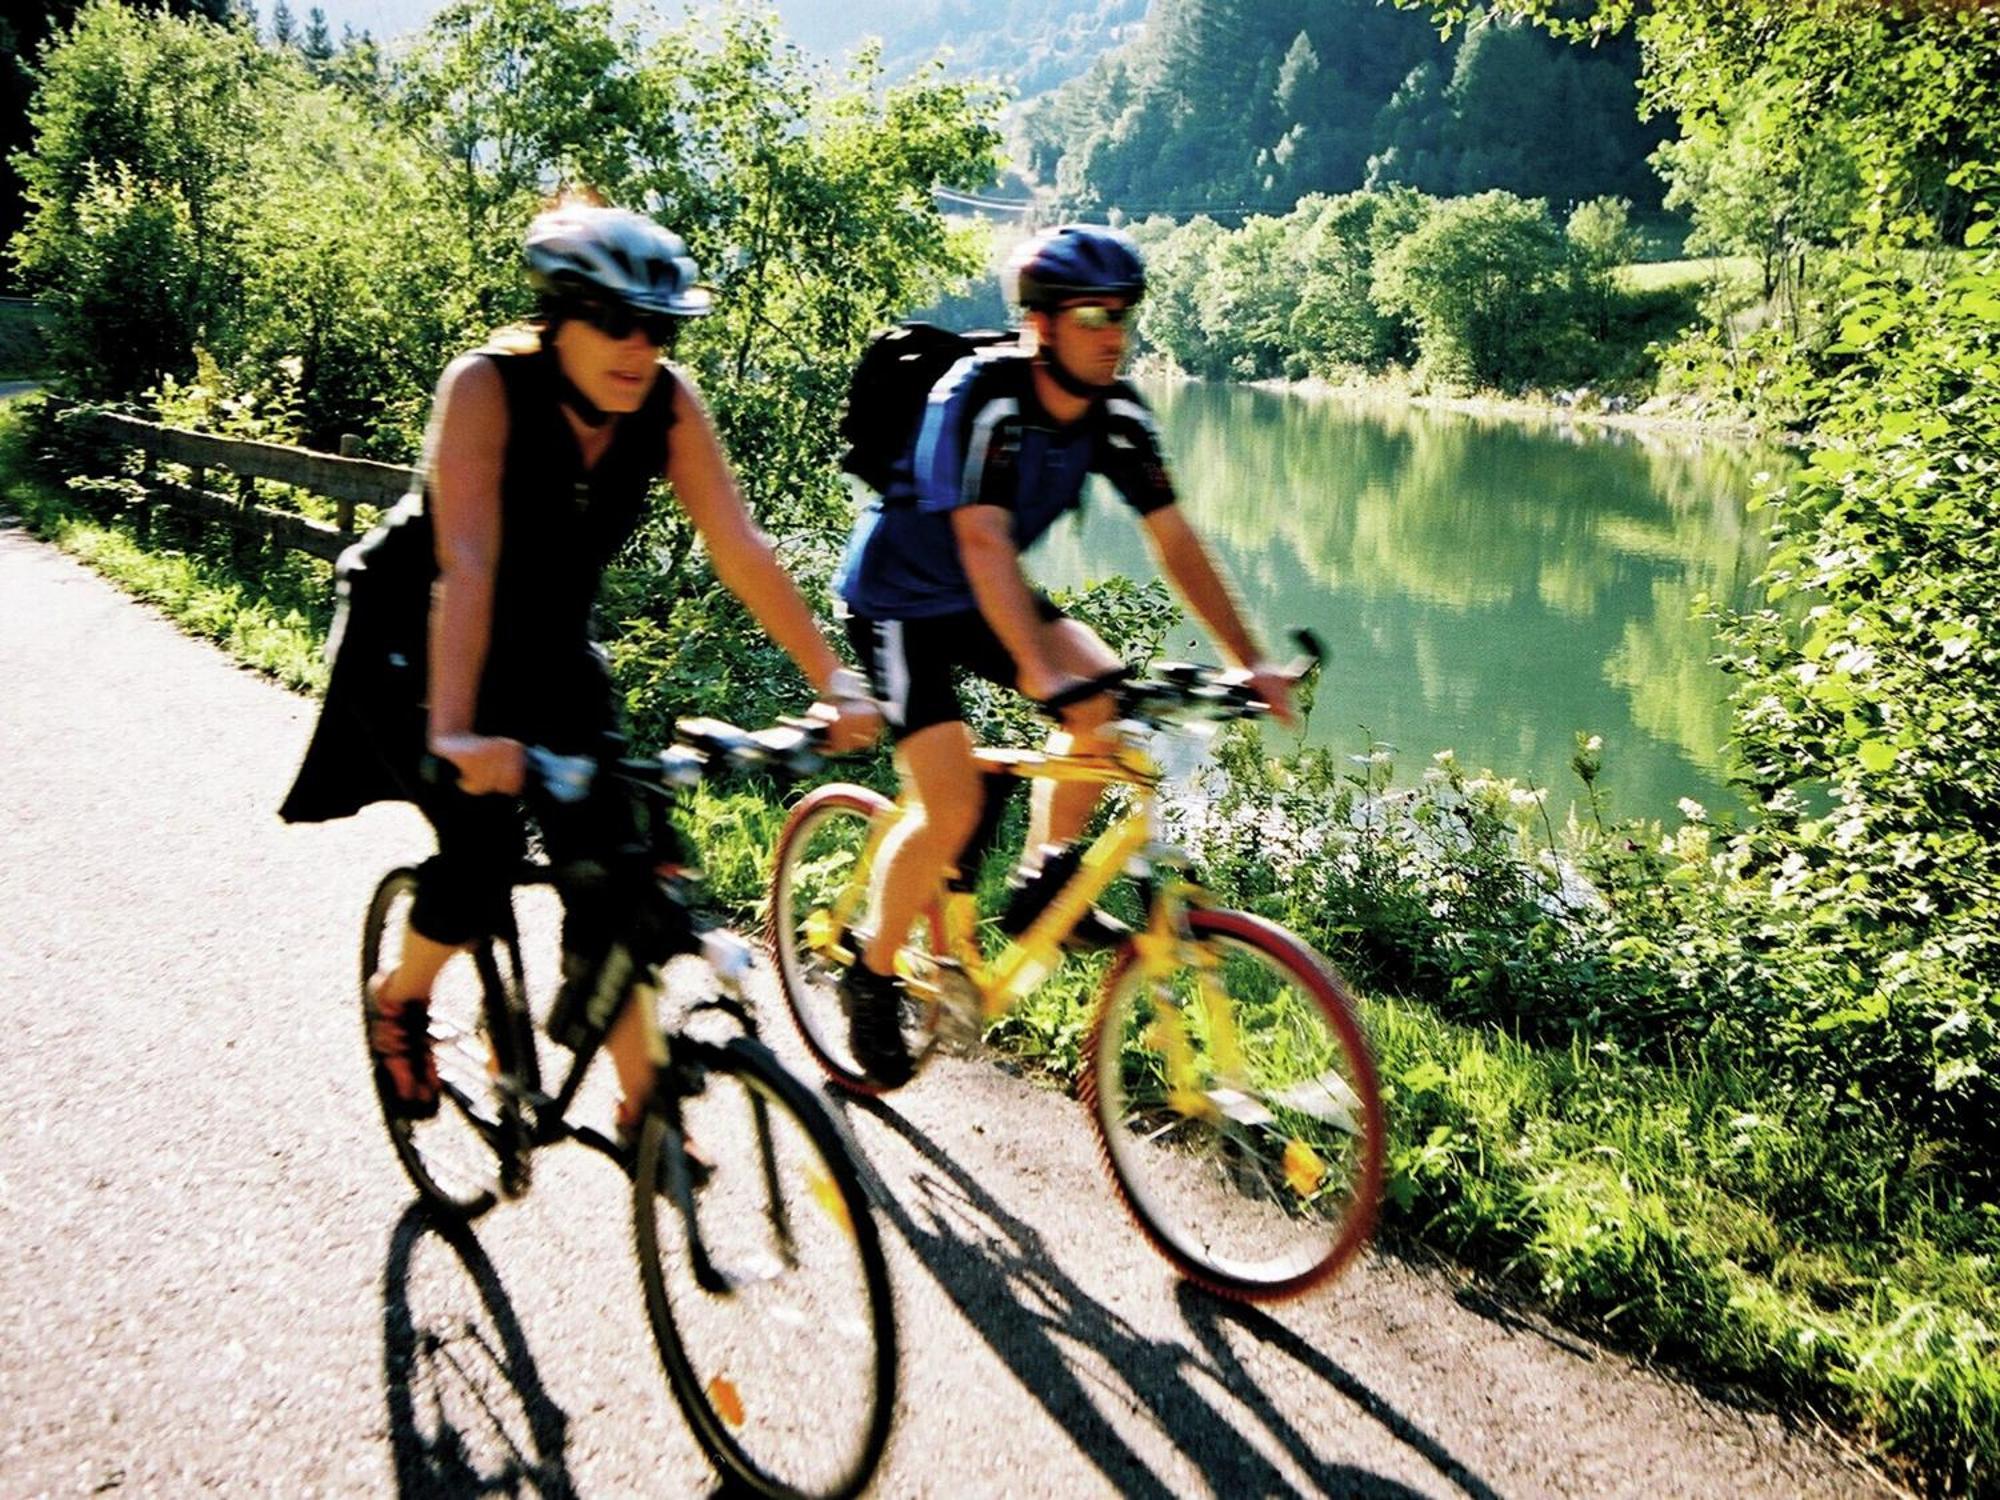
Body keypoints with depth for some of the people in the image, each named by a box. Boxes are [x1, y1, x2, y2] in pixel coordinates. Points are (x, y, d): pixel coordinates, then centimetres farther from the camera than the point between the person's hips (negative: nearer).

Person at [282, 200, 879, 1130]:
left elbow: (740, 548, -19)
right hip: (408, 643, -4)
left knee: (609, 862, -9)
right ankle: (400, 999, 11)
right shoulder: (488, 385, -28)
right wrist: (453, 732, -48)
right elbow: (466, 564, -38)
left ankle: (641, 1102, 4)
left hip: (546, 649, 4)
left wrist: (833, 680, -27)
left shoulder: (667, 403, -16)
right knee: (483, 838, -21)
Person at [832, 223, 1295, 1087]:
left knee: (1106, 695, -17)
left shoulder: (1116, 414, -10)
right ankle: (872, 978, 6)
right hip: (898, 601, -6)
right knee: (951, 809, -17)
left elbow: (1175, 541, -9)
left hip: (979, 598, 6)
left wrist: (1252, 663, -14)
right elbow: (984, 544, -38)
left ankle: (1043, 886, 2)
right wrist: (1043, 674, -49)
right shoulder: (981, 398, -29)